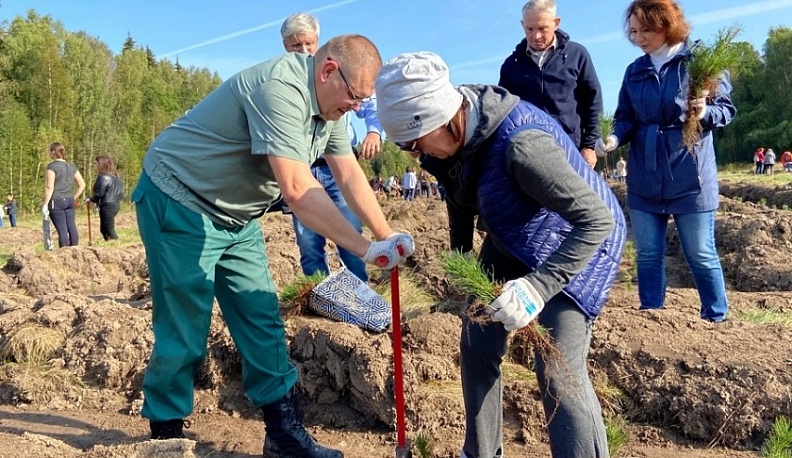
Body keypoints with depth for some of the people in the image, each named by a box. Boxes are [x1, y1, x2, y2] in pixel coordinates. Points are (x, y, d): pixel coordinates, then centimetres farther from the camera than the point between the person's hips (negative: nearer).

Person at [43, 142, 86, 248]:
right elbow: (82, 184, 11)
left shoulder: (52, 166, -7)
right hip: (69, 201, 6)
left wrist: (45, 204, -10)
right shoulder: (71, 166, 11)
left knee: (62, 230, -6)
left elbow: (49, 187, -13)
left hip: (56, 202, -6)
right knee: (71, 227, 6)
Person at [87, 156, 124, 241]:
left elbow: (100, 193, -16)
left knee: (109, 230, -5)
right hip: (115, 204, 9)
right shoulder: (114, 176, 13)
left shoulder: (103, 177, -13)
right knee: (104, 229, 19)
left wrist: (91, 199, 2)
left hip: (107, 206, -9)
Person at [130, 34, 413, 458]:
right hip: (180, 204, -9)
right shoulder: (281, 88, -28)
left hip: (235, 217, 9)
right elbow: (297, 189, -36)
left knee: (263, 326, 5)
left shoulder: (329, 104, 2)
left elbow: (350, 176, 4)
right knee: (185, 334, -2)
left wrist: (387, 236, -4)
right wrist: (366, 249, -32)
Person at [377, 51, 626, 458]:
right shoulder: (461, 127, -13)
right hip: (512, 241, 8)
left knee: (558, 372, -15)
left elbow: (598, 220, -35)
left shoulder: (521, 143, -37)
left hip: (577, 243, -7)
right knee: (477, 346, 9)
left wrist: (539, 287, -42)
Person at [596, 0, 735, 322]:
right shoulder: (635, 70, 9)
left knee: (700, 255, 3)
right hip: (644, 180, 4)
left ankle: (717, 321, 19)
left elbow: (727, 108, -1)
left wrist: (705, 112, -23)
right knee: (648, 255, 9)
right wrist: (615, 138, -13)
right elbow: (625, 118, 8)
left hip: (689, 177, -4)